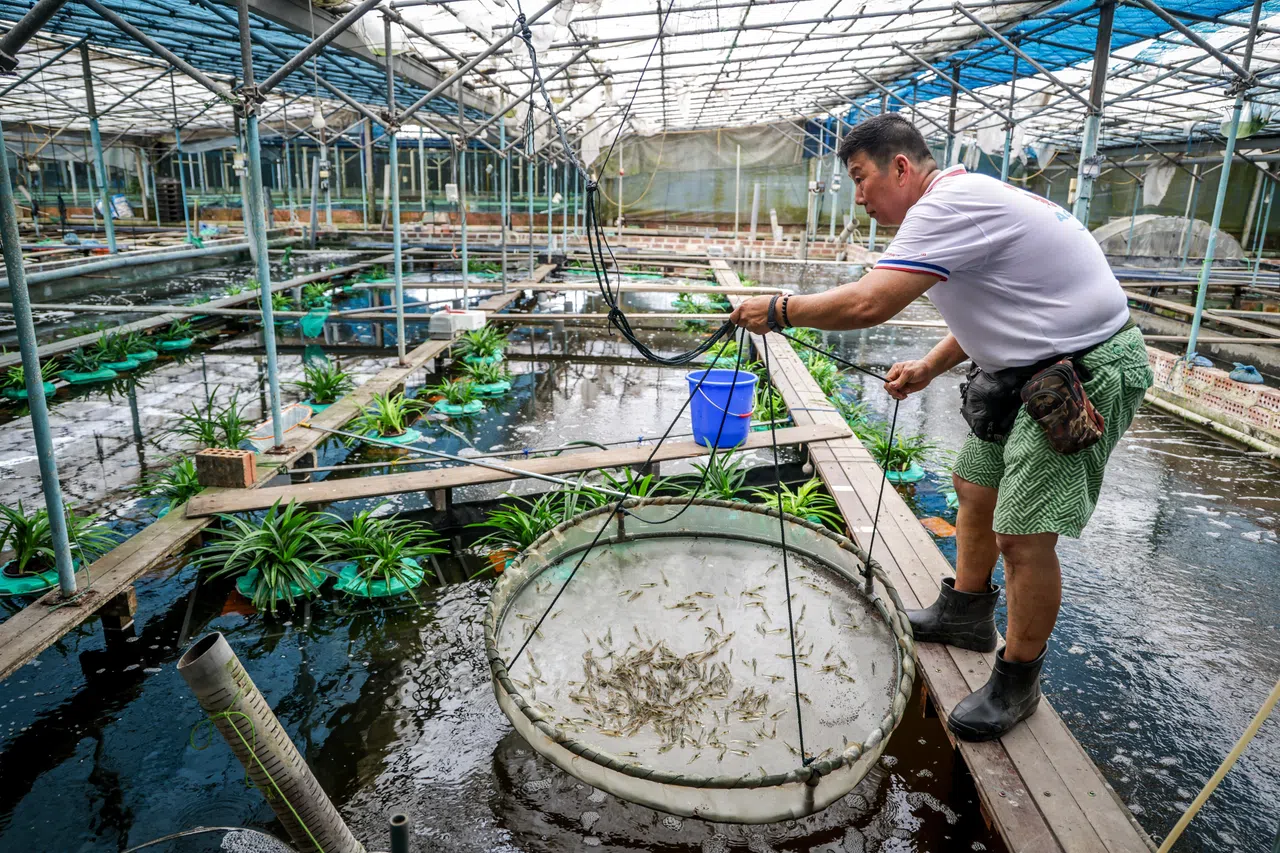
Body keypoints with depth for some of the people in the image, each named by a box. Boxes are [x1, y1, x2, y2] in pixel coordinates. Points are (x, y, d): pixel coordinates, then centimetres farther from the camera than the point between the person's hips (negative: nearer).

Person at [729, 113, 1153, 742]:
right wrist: (928, 368, 8)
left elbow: (868, 303, -32)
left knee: (1023, 534, -9)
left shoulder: (951, 203, -22)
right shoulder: (964, 200, 12)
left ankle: (1017, 683, 10)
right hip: (1030, 368, 11)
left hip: (1084, 376, -11)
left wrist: (780, 310, -18)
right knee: (975, 484, 20)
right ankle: (966, 610, 40)